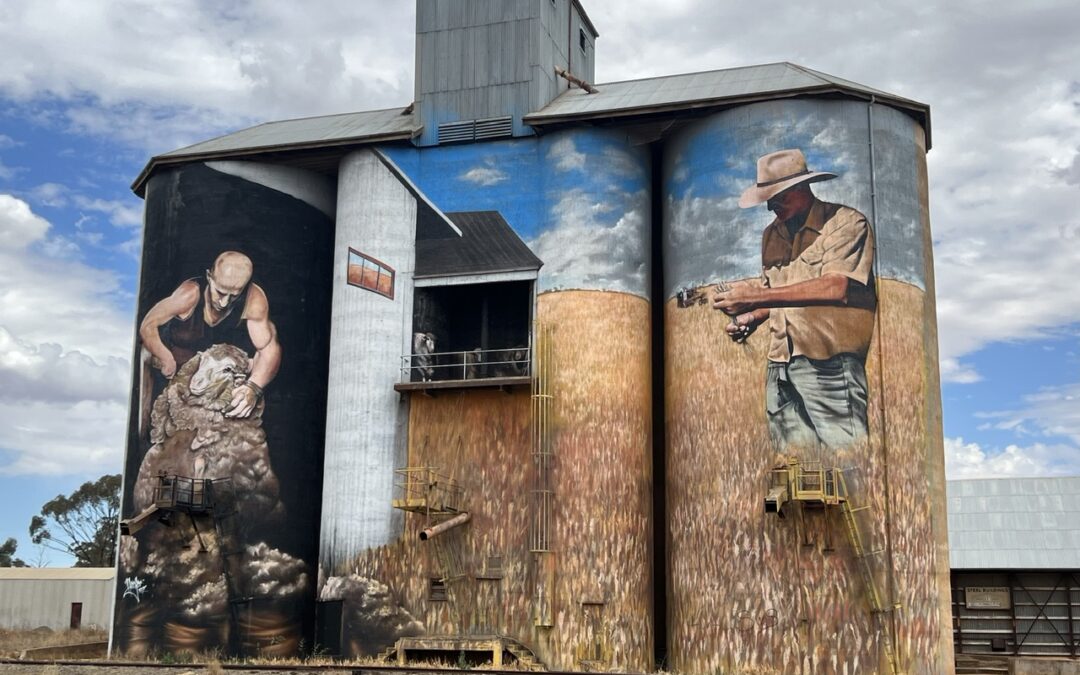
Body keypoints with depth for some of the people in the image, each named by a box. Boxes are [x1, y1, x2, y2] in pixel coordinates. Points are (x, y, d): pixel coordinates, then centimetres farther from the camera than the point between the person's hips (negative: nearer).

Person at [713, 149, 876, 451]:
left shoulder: (846, 222, -5)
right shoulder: (771, 235, 17)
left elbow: (836, 286, -19)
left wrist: (757, 296, -19)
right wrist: (751, 318, 4)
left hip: (828, 362, -6)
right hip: (780, 366, 6)